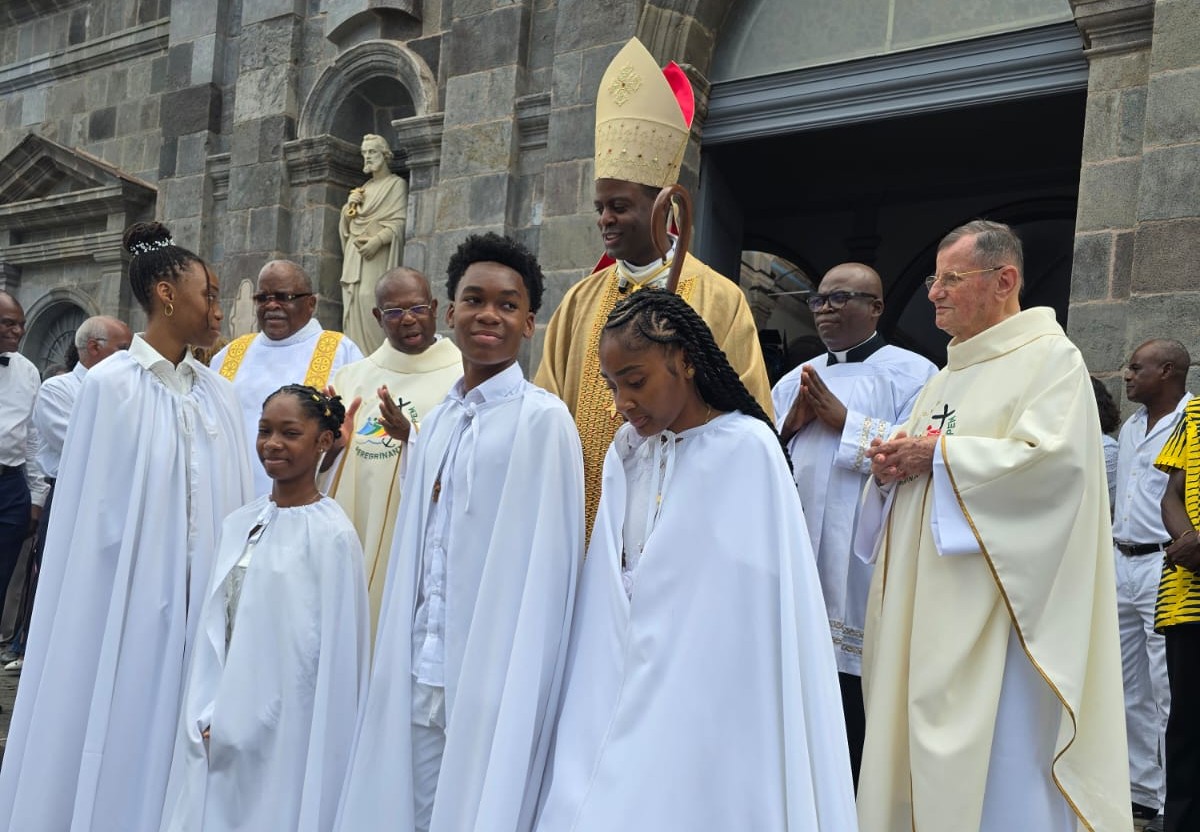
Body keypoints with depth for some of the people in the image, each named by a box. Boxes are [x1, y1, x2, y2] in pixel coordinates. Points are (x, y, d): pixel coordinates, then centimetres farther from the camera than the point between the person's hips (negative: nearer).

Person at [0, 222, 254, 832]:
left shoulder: (218, 392, 7)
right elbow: (98, 509, -8)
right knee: (123, 727, 5)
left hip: (201, 594, 5)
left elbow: (232, 499, 7)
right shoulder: (111, 384, -8)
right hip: (130, 597, -4)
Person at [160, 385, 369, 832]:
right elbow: (213, 627, 10)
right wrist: (208, 718, 1)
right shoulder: (239, 524, 7)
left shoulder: (332, 535, -13)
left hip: (285, 735, -6)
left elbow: (333, 652, -13)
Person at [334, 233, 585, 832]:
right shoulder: (439, 422, 11)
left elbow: (543, 568, -10)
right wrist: (403, 669, 10)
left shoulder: (542, 419, -8)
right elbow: (414, 554, 13)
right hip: (422, 677, 6)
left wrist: (513, 690, -11)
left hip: (494, 679, -6)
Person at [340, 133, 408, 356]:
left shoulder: (396, 184, 2)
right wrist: (349, 206, 3)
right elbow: (346, 225, 23)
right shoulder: (364, 189, 23)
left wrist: (377, 240, -23)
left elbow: (399, 221, -10)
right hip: (354, 254, 7)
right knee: (352, 306, -2)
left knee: (369, 303, -18)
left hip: (377, 255, -7)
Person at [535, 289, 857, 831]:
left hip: (706, 704, -5)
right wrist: (602, 701, 2)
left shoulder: (747, 449, -9)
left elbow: (751, 607, -10)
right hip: (626, 700, 5)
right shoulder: (625, 453, 7)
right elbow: (611, 597, 8)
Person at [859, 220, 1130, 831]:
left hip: (994, 604, -8)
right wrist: (891, 464, -1)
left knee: (992, 755, -6)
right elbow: (915, 461, 22)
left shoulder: (1050, 357, -5)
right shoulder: (946, 378, 20)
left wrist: (939, 454, -15)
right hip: (927, 602, 8)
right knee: (921, 746, 9)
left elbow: (1051, 458, -20)